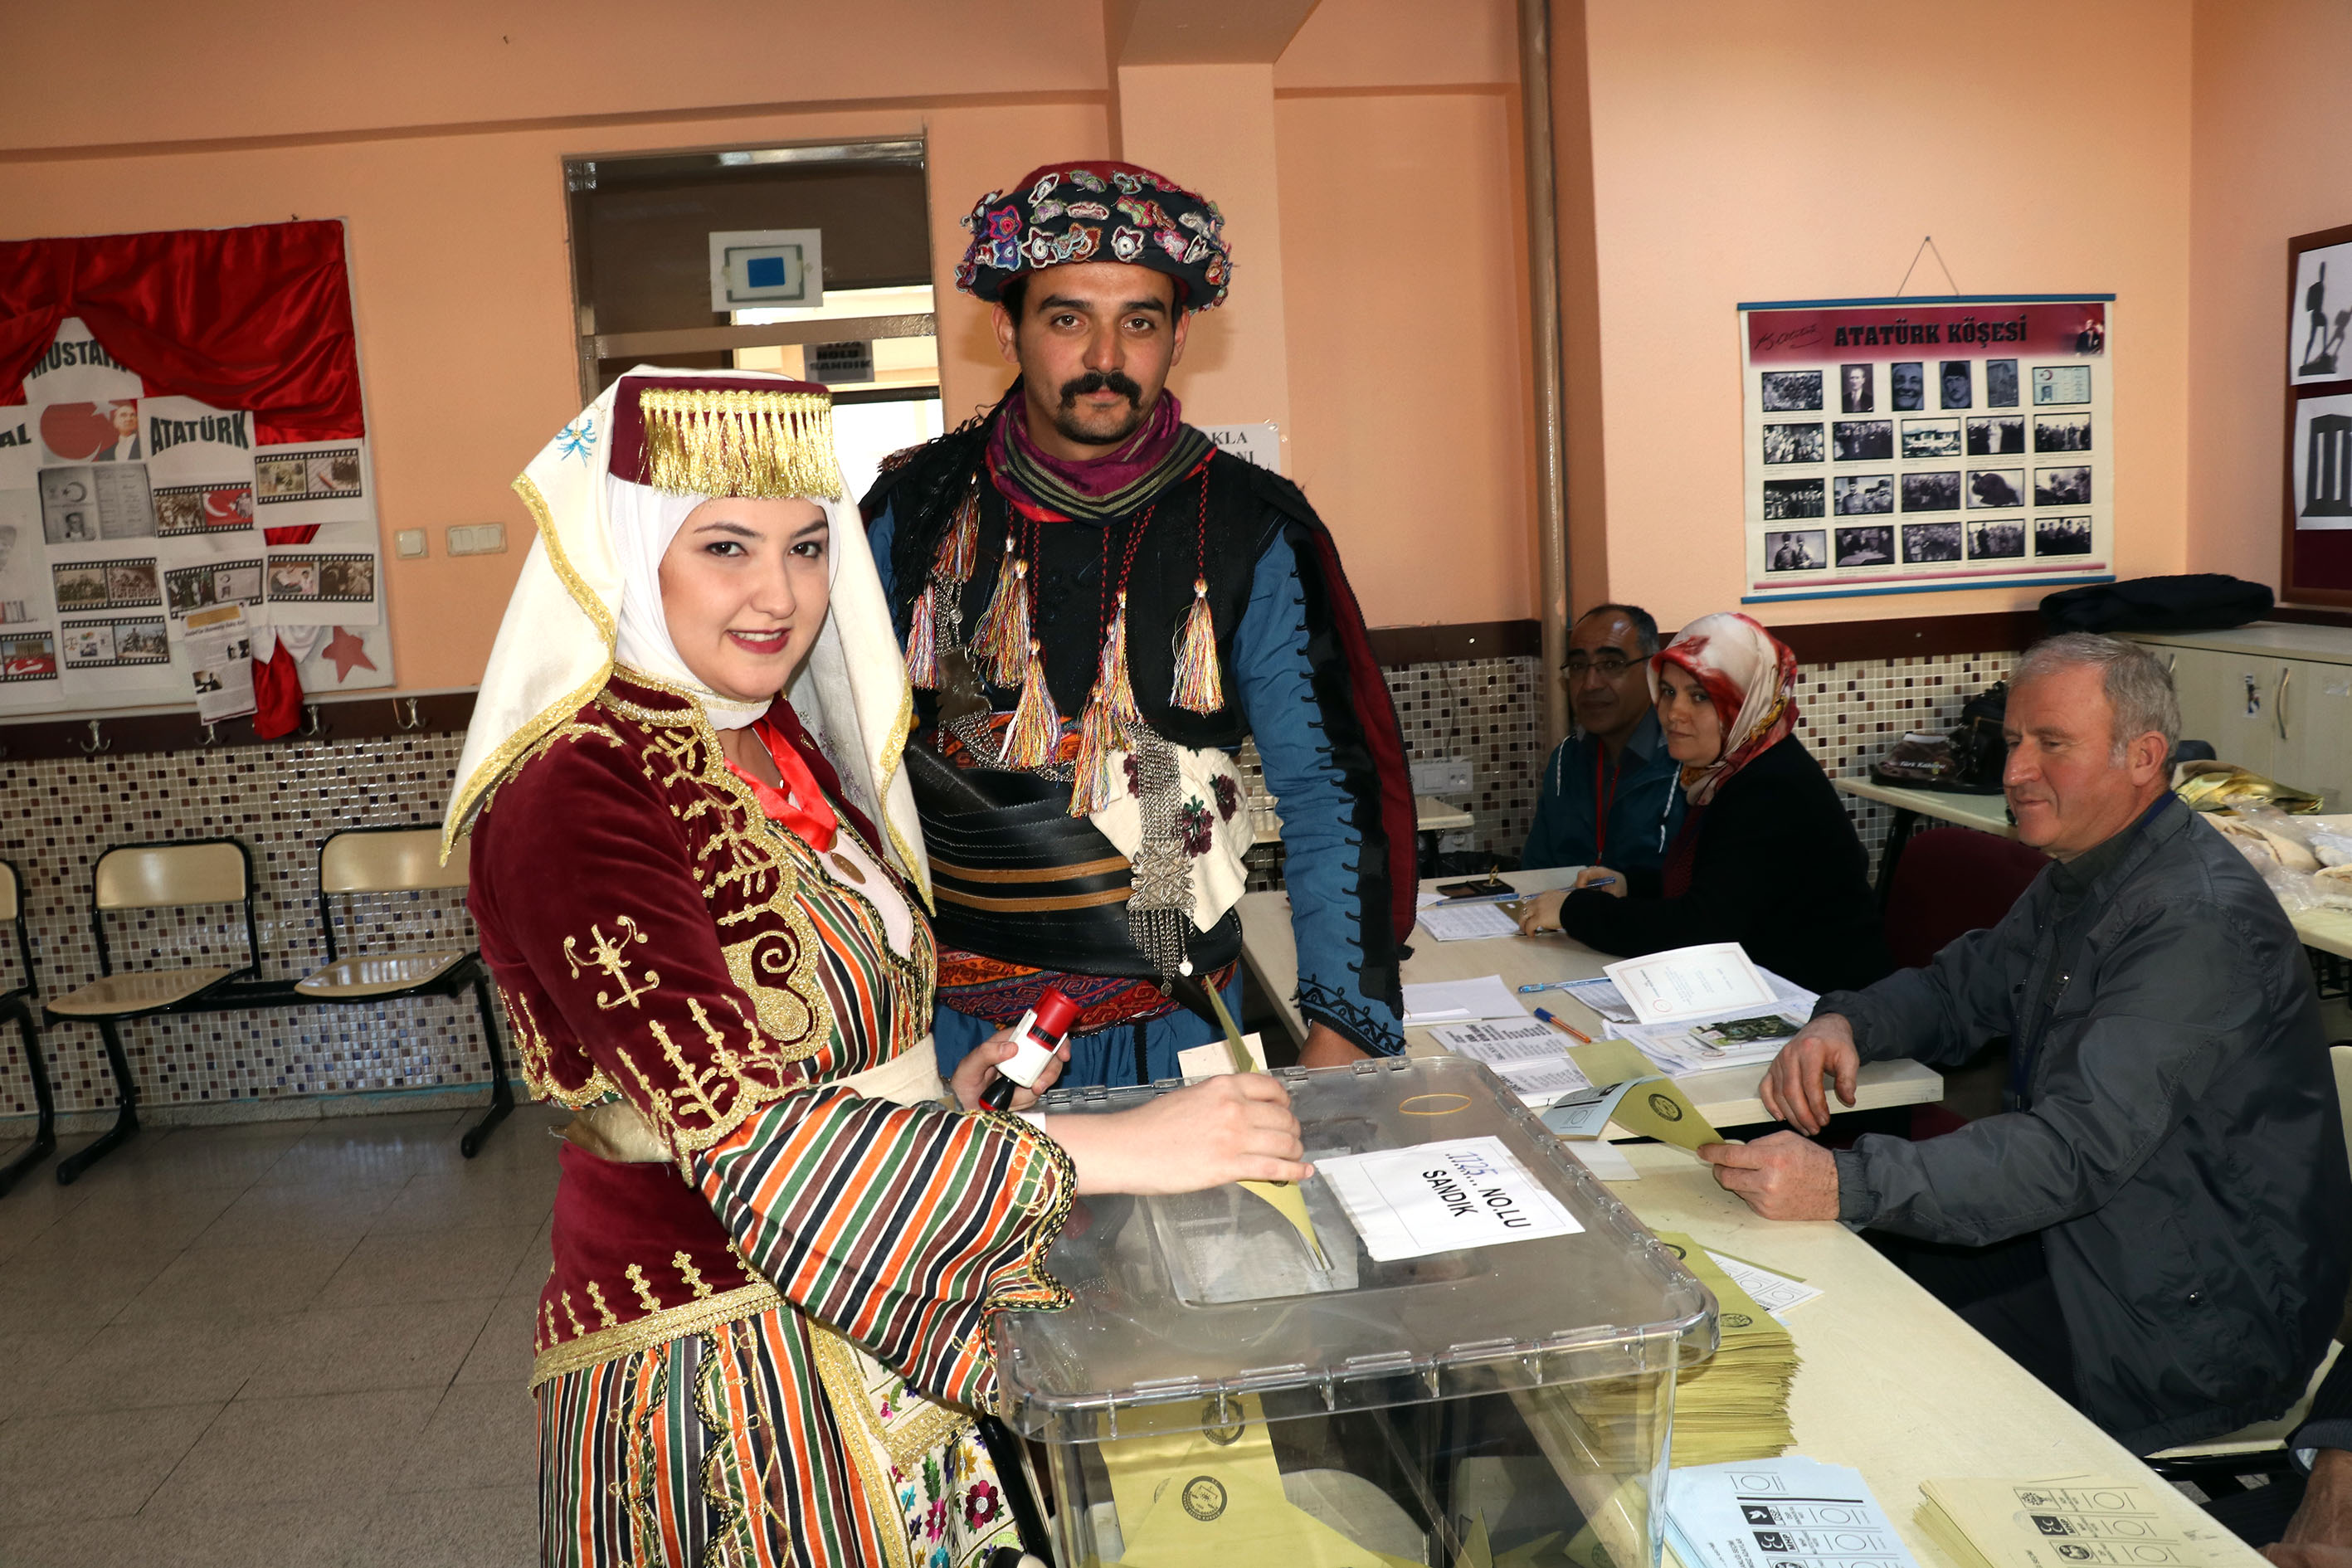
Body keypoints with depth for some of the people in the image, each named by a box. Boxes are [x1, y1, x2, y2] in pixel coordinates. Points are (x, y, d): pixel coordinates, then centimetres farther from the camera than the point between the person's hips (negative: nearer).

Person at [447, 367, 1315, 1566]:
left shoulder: (776, 739, 4)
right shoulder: (569, 803, -21)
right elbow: (744, 1141, -28)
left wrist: (936, 1094, 0)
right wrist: (1113, 1151, -28)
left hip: (865, 1325, 7)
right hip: (716, 1365, -7)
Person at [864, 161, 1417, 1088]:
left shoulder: (1255, 532, -6)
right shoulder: (915, 507, -2)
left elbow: (1336, 788, -6)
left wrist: (1340, 1039, -13)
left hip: (1172, 1027, -1)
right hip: (945, 1017, 1)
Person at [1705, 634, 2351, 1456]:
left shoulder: (2202, 922, -25)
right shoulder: (2080, 877, 7)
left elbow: (2079, 1149, -33)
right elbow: (1960, 985, 17)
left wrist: (1843, 1184, -42)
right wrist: (1844, 1023, -7)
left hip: (2194, 1318, -9)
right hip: (2076, 1232, 9)